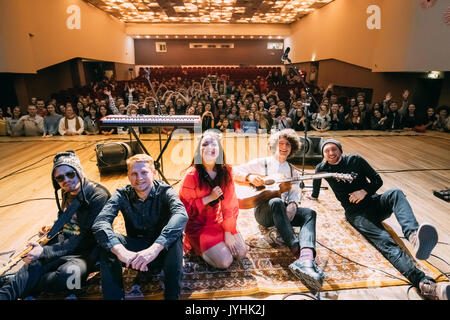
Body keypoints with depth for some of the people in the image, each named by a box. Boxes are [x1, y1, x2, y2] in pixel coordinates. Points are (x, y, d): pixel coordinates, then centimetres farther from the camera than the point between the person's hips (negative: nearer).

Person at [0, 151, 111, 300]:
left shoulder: (98, 196, -18)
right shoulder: (67, 195, 8)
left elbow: (84, 239, -20)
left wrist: (45, 252, -23)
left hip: (86, 253, -6)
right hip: (64, 247, 7)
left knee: (68, 272, -36)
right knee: (34, 265, -26)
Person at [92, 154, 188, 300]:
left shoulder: (165, 191, -16)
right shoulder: (122, 195, -10)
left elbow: (181, 215, -37)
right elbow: (100, 222, -27)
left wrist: (154, 248, -51)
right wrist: (120, 251, -46)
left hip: (161, 251, -1)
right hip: (133, 250, 2)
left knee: (175, 235, -33)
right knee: (108, 242, -25)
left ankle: (172, 295, -20)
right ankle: (113, 296, -14)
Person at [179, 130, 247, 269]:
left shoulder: (225, 171, -7)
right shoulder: (192, 175, -20)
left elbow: (230, 204, -5)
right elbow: (184, 207, -15)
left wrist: (228, 232, -10)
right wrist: (210, 198, -23)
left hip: (218, 221, 5)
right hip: (198, 225, -5)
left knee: (241, 253, -2)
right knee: (224, 261, -15)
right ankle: (196, 246, 10)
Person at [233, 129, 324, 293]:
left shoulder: (293, 171, 21)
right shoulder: (262, 163, 11)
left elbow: (295, 194, 8)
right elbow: (234, 171, 4)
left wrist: (292, 205, -15)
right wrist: (249, 177, -16)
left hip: (284, 211, 4)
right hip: (264, 210, -4)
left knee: (309, 213, -25)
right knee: (276, 202, -37)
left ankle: (307, 258, -51)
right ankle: (298, 252, -49)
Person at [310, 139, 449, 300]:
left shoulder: (355, 160, 6)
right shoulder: (322, 168, 4)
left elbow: (378, 180, 8)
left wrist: (365, 191, -8)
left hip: (374, 202, 3)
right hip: (356, 213, -2)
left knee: (395, 193, -33)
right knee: (385, 241, -29)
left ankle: (413, 234, -61)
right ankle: (424, 283, -50)